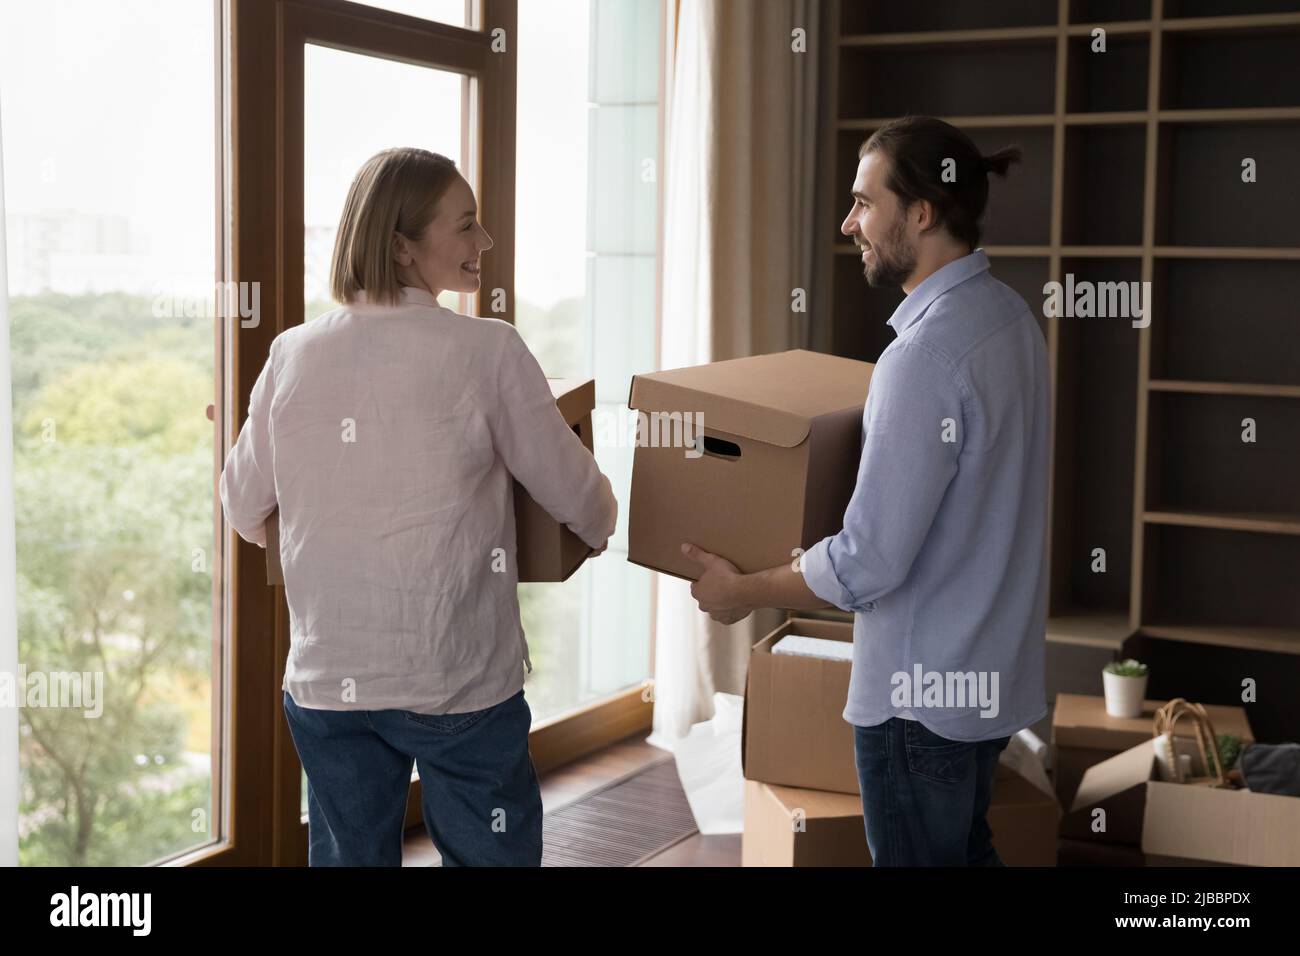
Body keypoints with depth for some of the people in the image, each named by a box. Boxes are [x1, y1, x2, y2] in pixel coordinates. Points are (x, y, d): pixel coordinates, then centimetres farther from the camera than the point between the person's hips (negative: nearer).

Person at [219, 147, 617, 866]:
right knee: (489, 855, 11)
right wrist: (599, 529, 21)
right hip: (458, 683, -4)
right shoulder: (488, 353, -11)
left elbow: (244, 511, 10)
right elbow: (576, 495, -2)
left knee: (347, 856, 17)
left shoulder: (293, 355, -1)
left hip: (324, 684, 4)